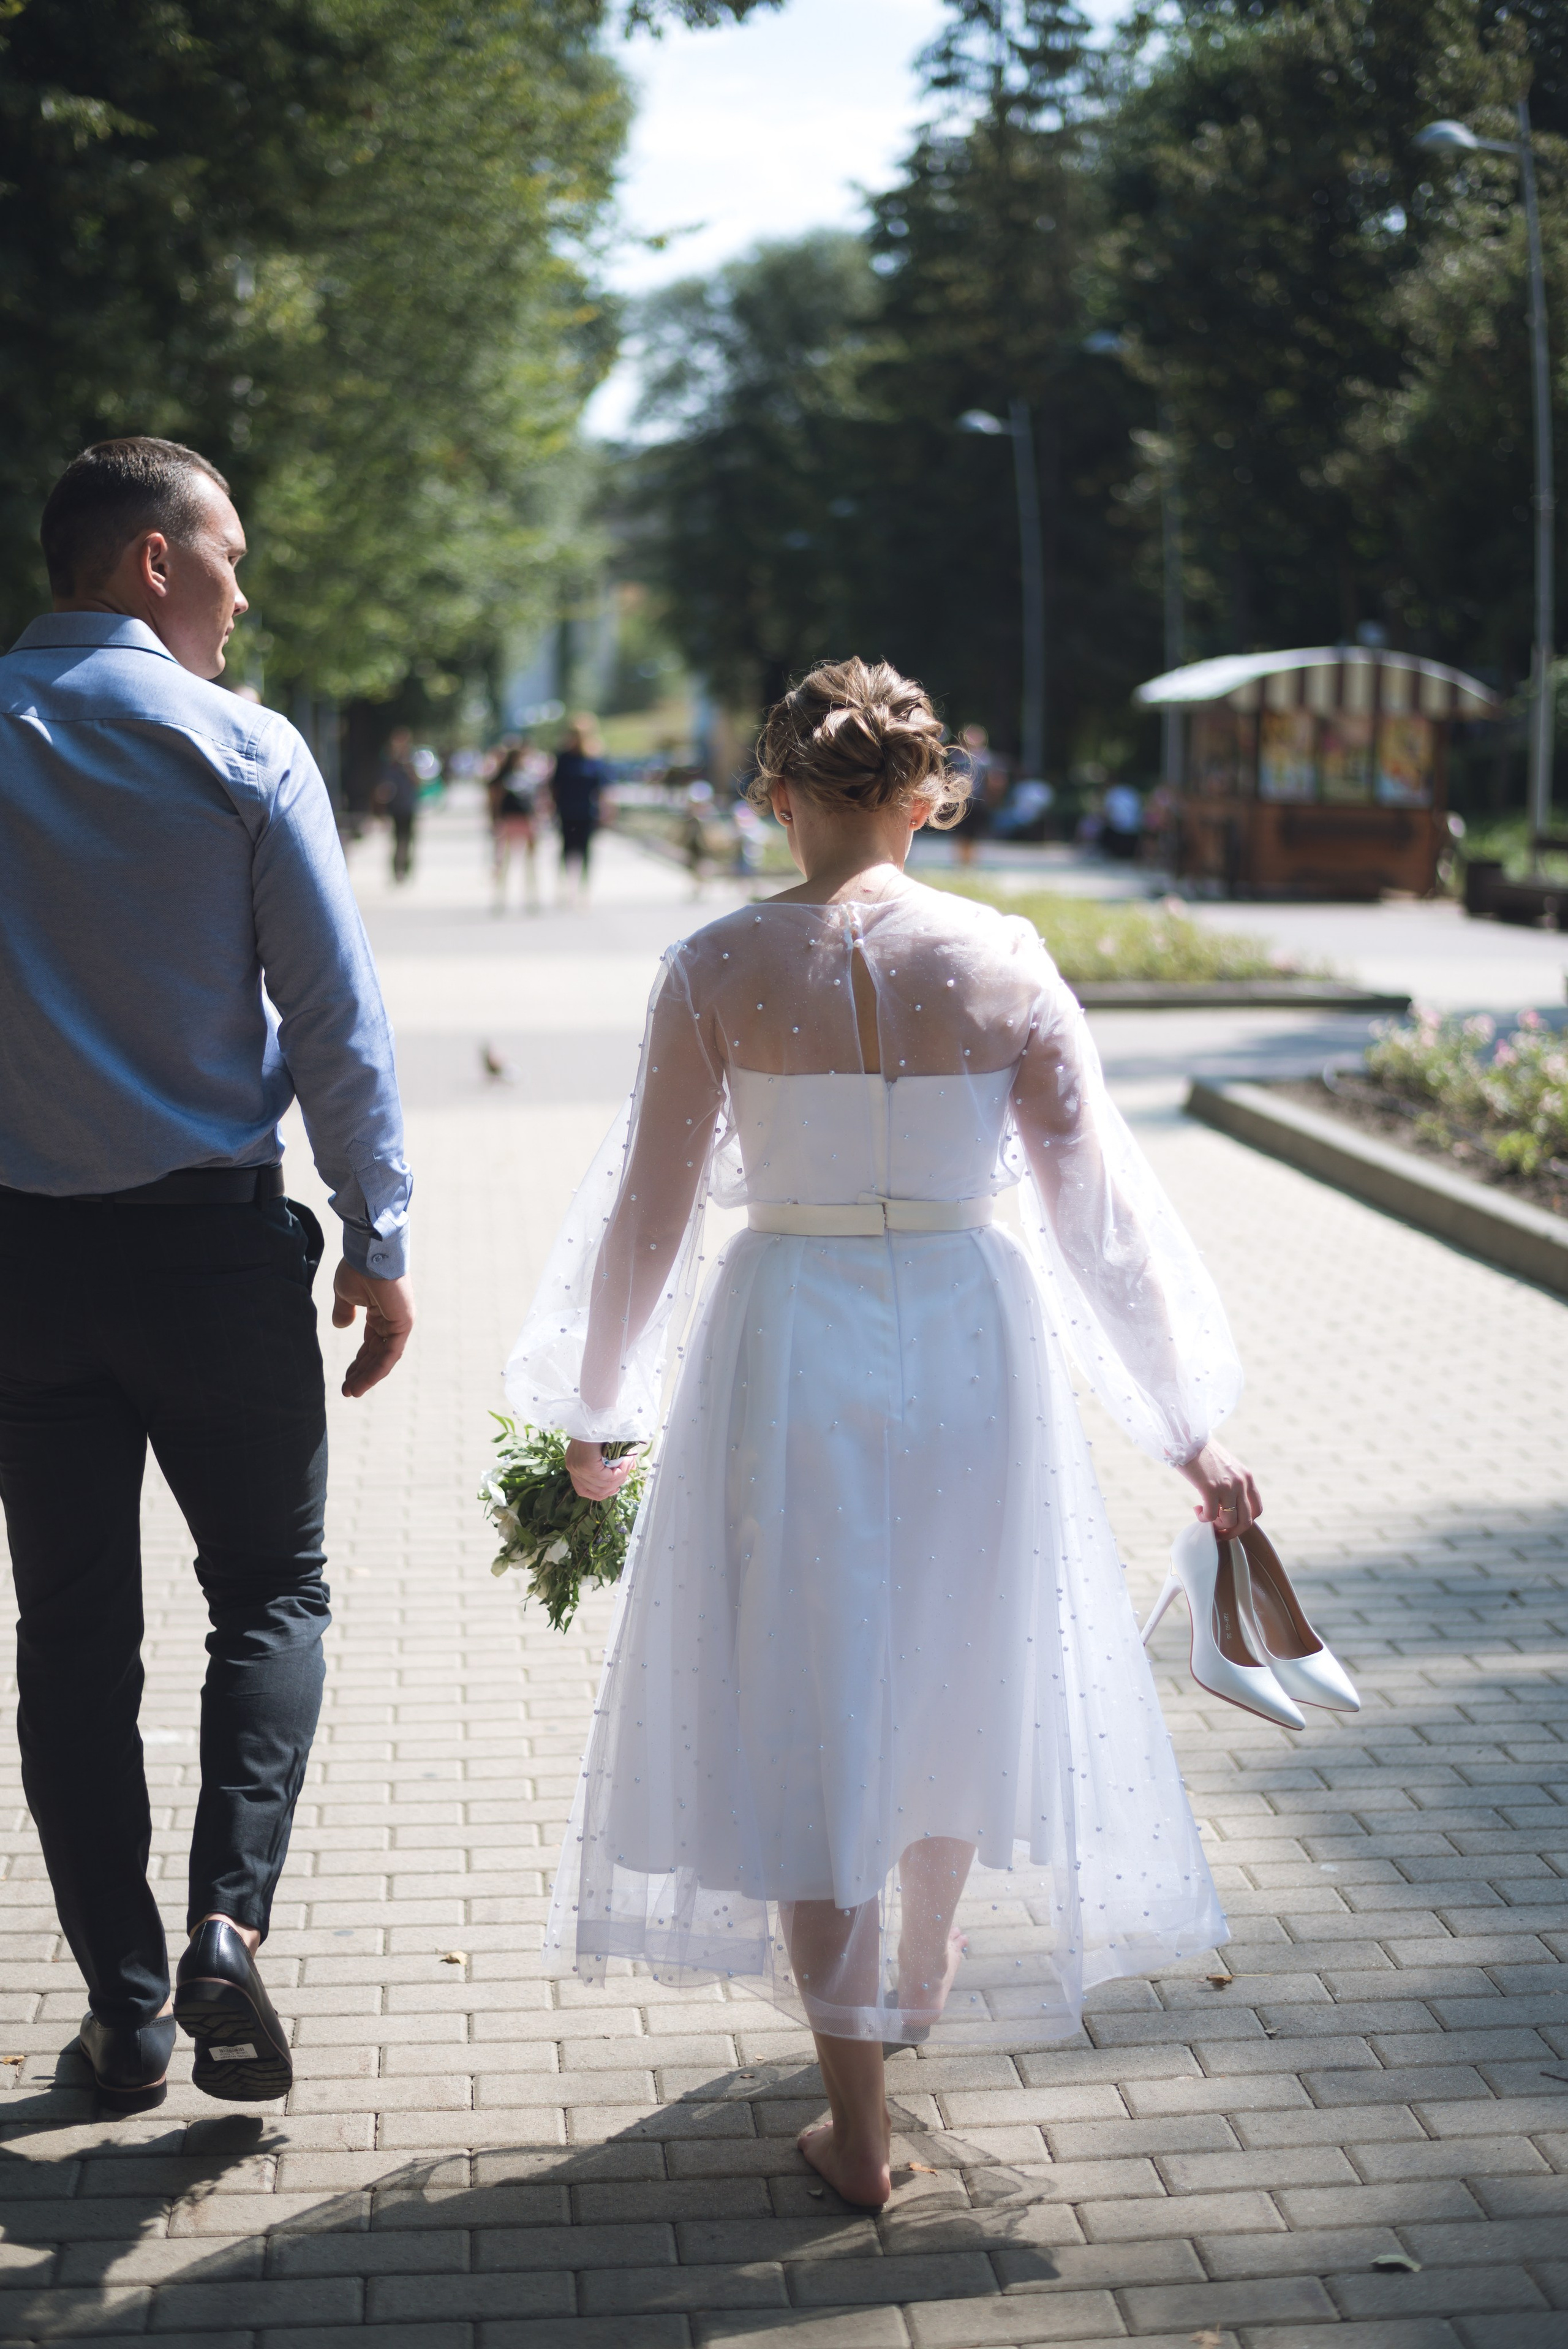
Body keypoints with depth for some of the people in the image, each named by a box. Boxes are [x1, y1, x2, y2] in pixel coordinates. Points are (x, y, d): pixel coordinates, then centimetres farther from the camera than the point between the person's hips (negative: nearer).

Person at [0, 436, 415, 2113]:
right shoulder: (239, 747, -7)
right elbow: (337, 1017, -8)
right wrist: (379, 1246, 0)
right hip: (214, 1238, -2)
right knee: (270, 1591, 13)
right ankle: (227, 1923, -6)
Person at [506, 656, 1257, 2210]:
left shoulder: (717, 972, -8)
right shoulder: (1002, 964, -6)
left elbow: (647, 1212, -3)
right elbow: (1097, 1208, -3)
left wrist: (594, 1414, 11)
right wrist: (1186, 1429, 5)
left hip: (788, 1349, -1)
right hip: (969, 1340, 2)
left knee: (803, 1716, 8)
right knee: (955, 1671, 23)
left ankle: (858, 2124, 10)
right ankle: (927, 1978, 46)